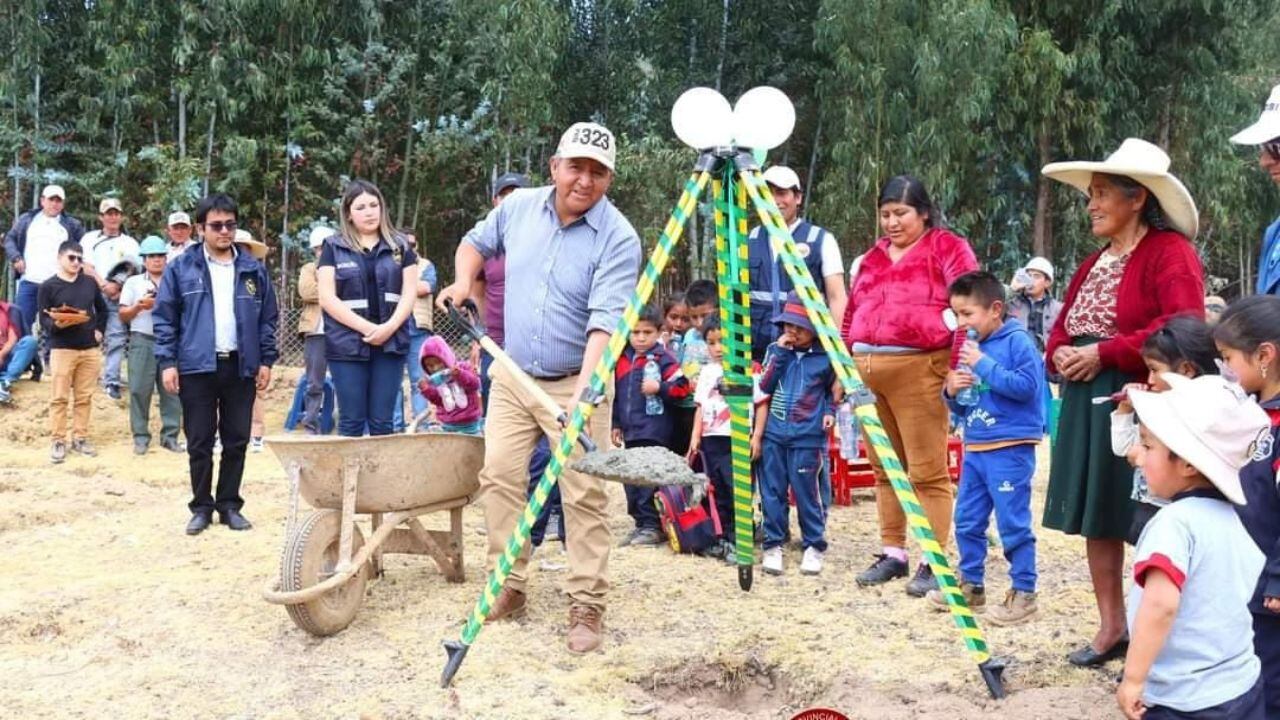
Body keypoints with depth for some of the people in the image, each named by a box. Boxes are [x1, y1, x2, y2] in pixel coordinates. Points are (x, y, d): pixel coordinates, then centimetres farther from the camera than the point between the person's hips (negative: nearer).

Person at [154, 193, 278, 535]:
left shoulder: (254, 269, 7)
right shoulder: (181, 268, 0)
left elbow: (268, 317, 10)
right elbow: (163, 317, 0)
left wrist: (266, 360, 4)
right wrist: (167, 362, -6)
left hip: (241, 367, 2)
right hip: (196, 368, -2)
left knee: (236, 441, 7)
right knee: (199, 443, 5)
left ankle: (230, 505, 19)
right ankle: (201, 507, 16)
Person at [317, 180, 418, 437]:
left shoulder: (400, 246, 12)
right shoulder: (334, 248, 6)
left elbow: (409, 294, 6)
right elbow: (327, 298, -2)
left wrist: (389, 327, -11)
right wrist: (367, 328, -12)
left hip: (390, 343, 2)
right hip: (347, 345, -1)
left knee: (383, 422, 2)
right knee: (352, 421, 0)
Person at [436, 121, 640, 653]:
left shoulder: (618, 239, -17)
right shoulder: (518, 207, -1)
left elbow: (605, 323, -27)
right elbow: (478, 242, 22)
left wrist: (582, 393, -38)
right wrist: (463, 280, 2)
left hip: (576, 383, -5)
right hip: (512, 376, 5)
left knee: (584, 494, -6)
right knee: (499, 475, 3)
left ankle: (587, 606, 2)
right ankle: (508, 586, 16)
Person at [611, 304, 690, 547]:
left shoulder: (663, 358, -7)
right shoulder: (622, 359, 12)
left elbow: (681, 387, -10)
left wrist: (659, 387, -23)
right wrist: (616, 424, 20)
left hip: (654, 431, -7)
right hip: (631, 431, 7)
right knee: (631, 479, 12)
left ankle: (653, 526, 2)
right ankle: (640, 524, 21)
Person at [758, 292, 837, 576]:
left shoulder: (825, 357, -1)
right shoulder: (776, 350, 7)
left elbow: (833, 390, 14)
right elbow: (765, 386, -3)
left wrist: (830, 411, -3)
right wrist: (779, 352, -8)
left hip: (807, 437, -3)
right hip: (773, 434, 3)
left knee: (806, 493, -2)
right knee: (772, 491, 4)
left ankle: (814, 546, 12)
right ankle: (773, 545, 14)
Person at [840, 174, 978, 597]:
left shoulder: (948, 248, -1)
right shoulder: (873, 256, 19)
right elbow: (851, 314, 23)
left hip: (919, 369, -7)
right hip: (867, 371, 7)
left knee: (927, 470, -3)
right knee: (885, 468, 12)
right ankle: (892, 553, 21)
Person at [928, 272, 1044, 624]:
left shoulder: (1018, 341, -9)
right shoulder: (969, 347, 12)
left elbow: (1027, 386, -22)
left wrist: (983, 365, -20)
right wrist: (952, 392, -5)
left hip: (1010, 449, -8)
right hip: (975, 449, 8)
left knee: (1013, 524, -3)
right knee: (967, 521, 13)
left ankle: (1024, 593, 7)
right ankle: (971, 585, 26)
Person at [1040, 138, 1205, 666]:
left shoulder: (1170, 251, -8)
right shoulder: (1095, 262, 17)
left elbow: (1184, 329, -21)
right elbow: (1061, 331, 22)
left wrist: (1103, 354, -17)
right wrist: (1060, 355, -2)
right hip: (1087, 404, 8)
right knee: (1095, 516, 11)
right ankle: (1111, 627, 22)